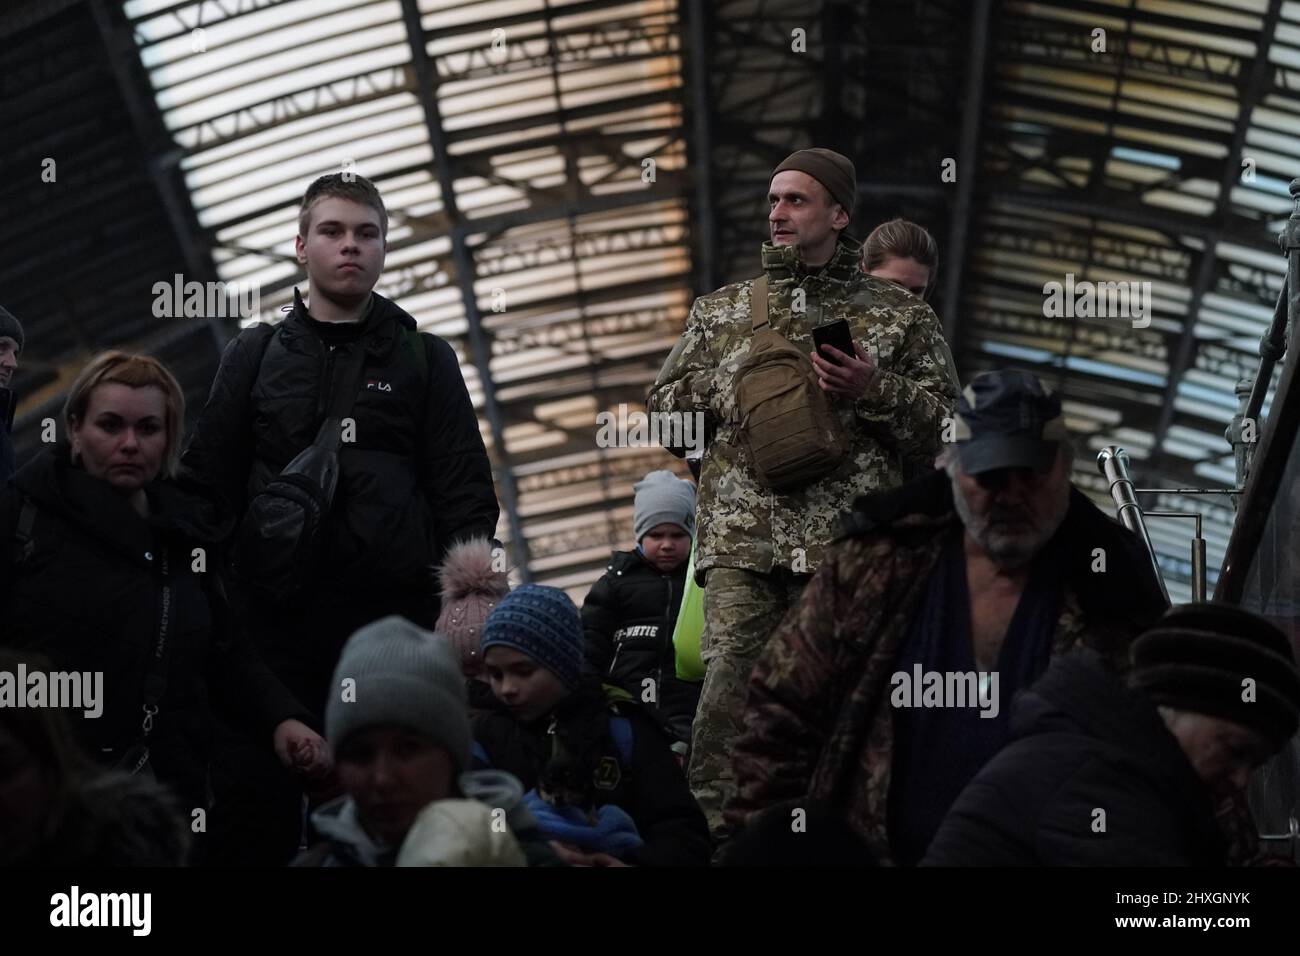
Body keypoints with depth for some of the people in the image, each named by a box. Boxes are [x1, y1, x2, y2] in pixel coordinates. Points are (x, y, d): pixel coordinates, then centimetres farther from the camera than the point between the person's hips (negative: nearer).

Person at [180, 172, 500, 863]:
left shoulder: (424, 359, 12)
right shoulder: (255, 356, 14)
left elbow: (466, 495, 7)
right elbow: (208, 483, 11)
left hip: (396, 617, 0)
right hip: (273, 617, 1)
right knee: (255, 799, -3)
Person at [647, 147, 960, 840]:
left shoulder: (899, 315, 14)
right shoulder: (720, 312, 20)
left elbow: (946, 421, 9)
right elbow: (662, 406, 20)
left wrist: (874, 389, -7)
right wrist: (729, 385, 3)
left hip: (849, 543, -1)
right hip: (741, 539, 1)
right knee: (728, 686, -10)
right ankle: (713, 829, -6)